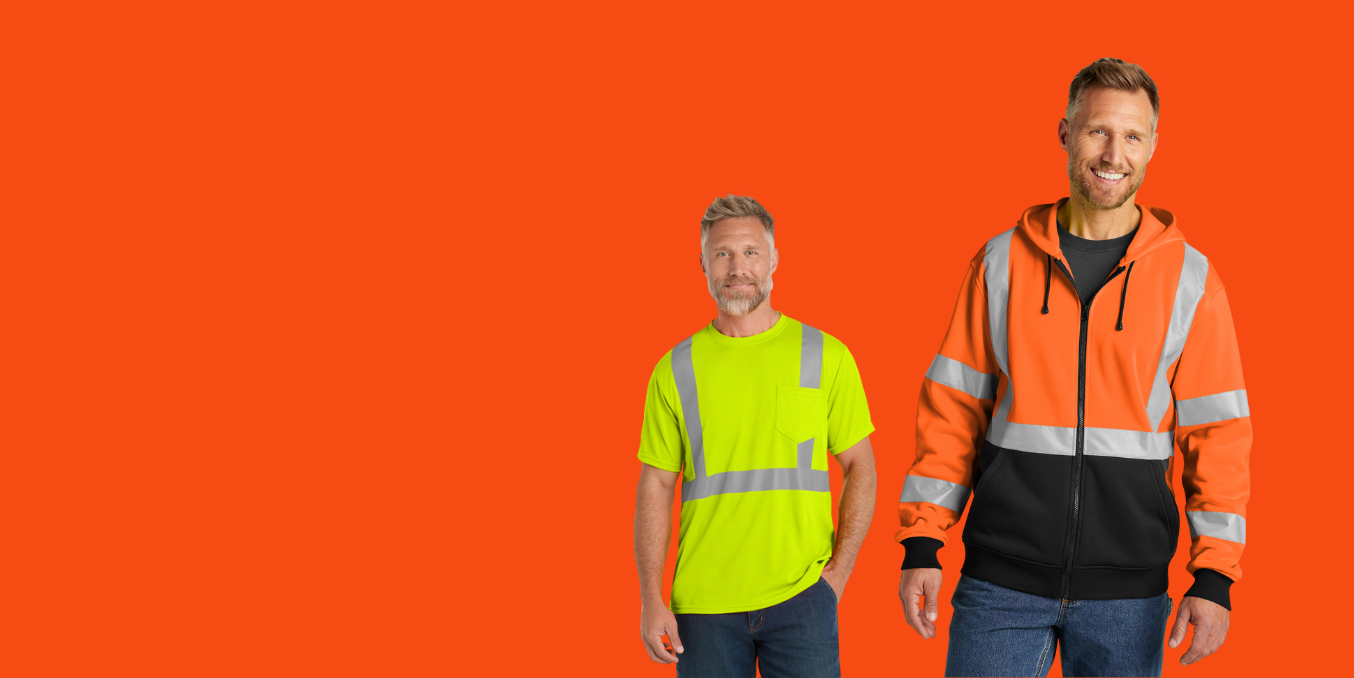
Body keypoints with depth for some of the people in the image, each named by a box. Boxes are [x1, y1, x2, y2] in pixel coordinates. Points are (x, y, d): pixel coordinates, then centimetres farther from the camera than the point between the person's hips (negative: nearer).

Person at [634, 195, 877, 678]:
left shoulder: (825, 357, 2)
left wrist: (838, 573, -2)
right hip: (704, 604, 1)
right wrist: (651, 600, -2)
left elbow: (859, 467, 6)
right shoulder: (675, 371, 4)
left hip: (802, 599, -1)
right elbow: (655, 487, 5)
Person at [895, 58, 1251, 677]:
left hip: (1127, 592, 0)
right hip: (1001, 579, 0)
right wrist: (921, 546, 0)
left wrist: (1214, 578, -6)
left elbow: (1218, 432, 1)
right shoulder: (1001, 262, 4)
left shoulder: (1190, 277, 2)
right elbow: (952, 407, 5)